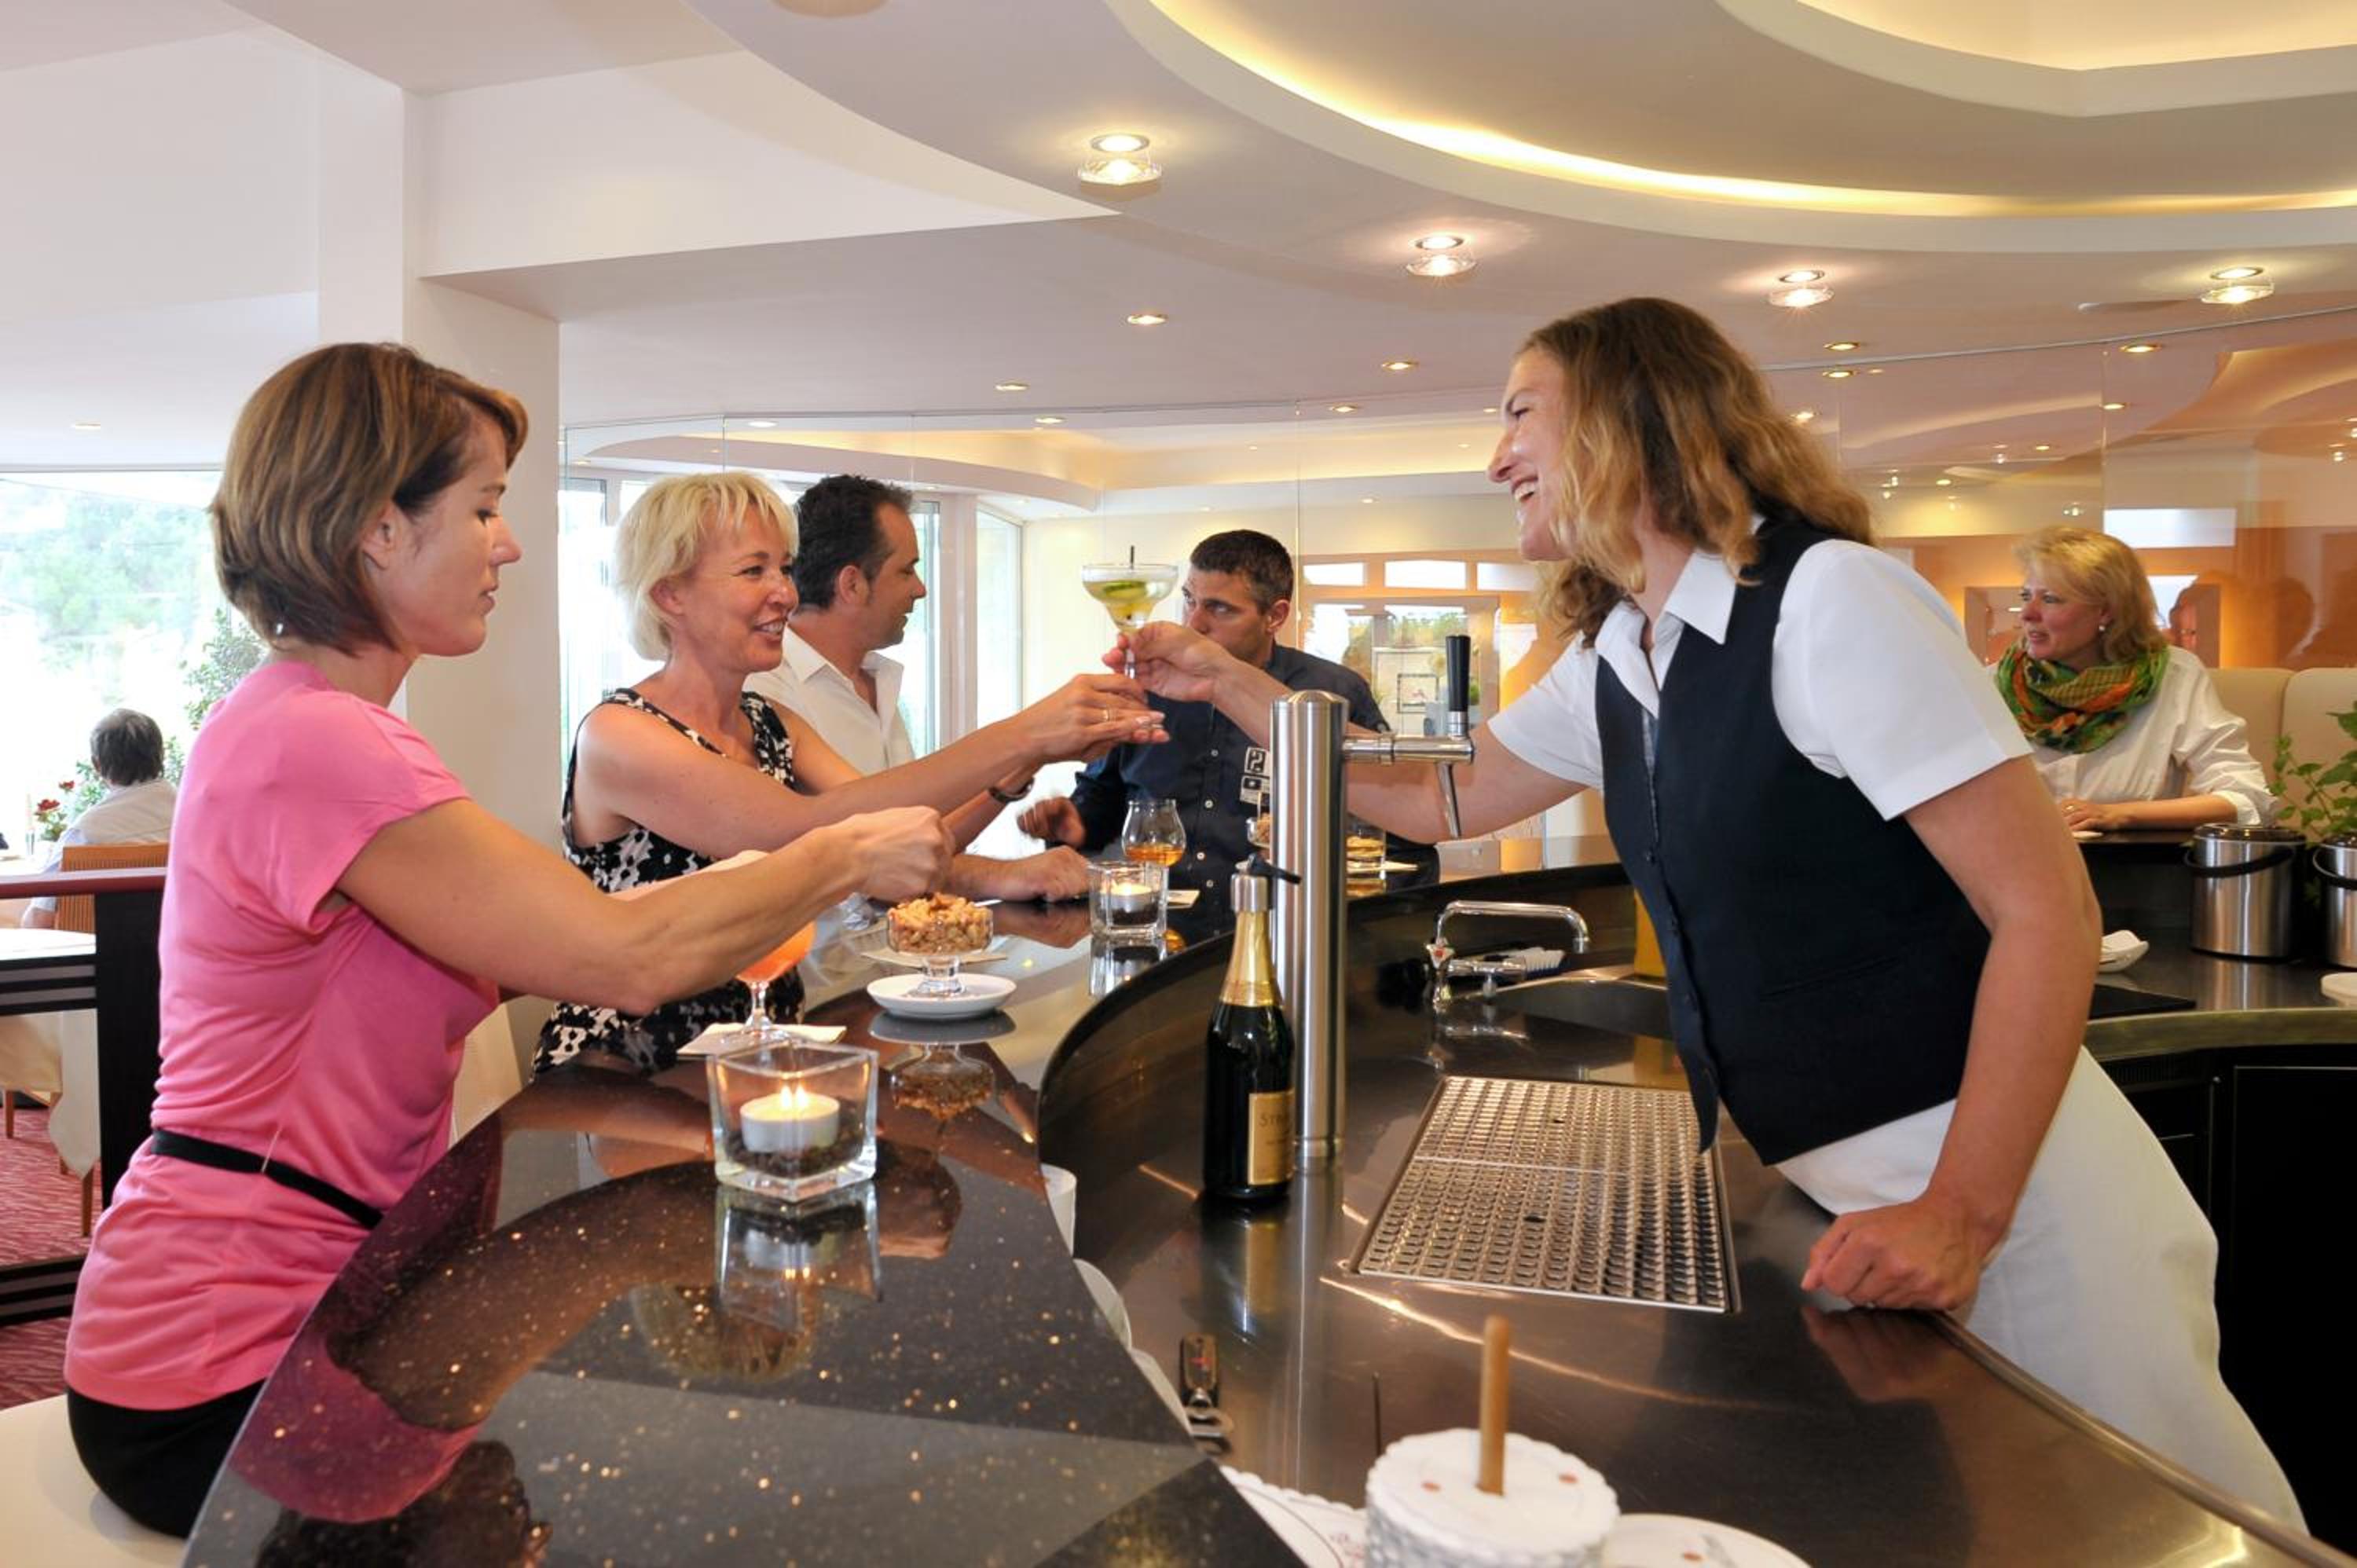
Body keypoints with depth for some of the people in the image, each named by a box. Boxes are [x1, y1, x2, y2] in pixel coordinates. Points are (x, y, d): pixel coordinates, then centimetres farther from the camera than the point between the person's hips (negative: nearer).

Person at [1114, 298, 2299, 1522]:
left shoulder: (1829, 600, -18)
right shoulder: (1610, 664, 6)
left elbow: (2046, 912, -19)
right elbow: (1440, 797, 18)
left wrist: (1962, 1214, -24)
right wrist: (1228, 683, 14)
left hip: (1997, 1176, -6)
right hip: (1817, 1183, 7)